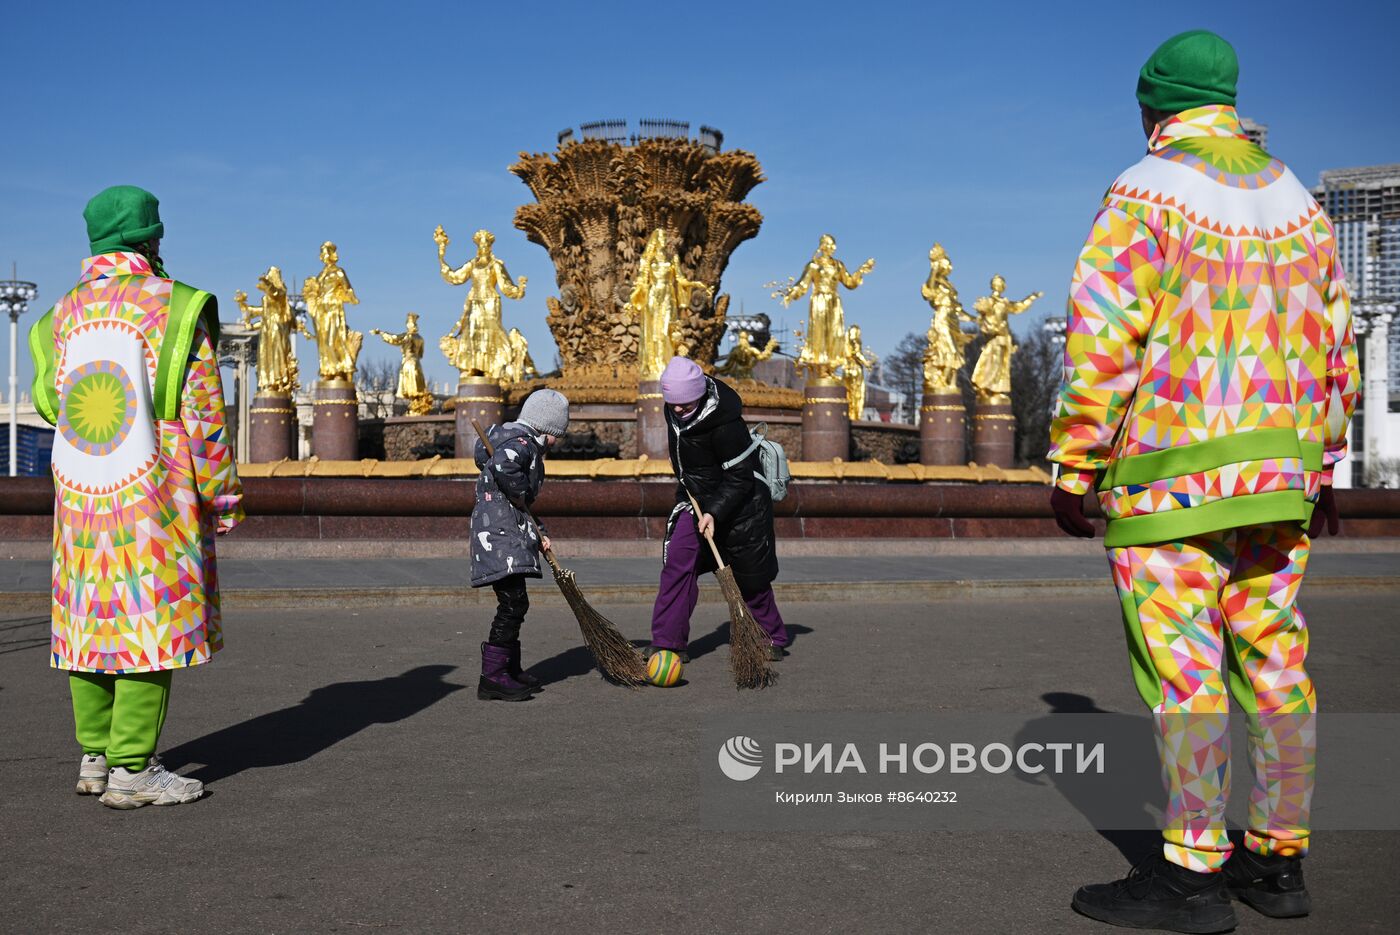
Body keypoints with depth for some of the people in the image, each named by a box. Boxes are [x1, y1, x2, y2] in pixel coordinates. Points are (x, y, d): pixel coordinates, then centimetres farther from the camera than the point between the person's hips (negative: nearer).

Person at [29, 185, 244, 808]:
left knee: (92, 620, 12)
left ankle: (95, 757, 21)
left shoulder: (62, 314, 11)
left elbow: (48, 402, 17)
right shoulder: (175, 307, -7)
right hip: (157, 500, -6)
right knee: (152, 619, -2)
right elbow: (202, 410, -9)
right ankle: (131, 768, -1)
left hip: (78, 500, 6)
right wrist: (222, 495, -4)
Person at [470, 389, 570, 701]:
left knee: (515, 604, 16)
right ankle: (492, 678, -11)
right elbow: (503, 465, -33)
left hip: (509, 532, 11)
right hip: (499, 532, -11)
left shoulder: (523, 443, 24)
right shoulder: (522, 441, -10)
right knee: (513, 602, -13)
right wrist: (521, 499, -17)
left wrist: (534, 533, 18)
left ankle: (510, 669, 26)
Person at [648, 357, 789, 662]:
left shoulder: (724, 423, -31)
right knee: (677, 562, -8)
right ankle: (668, 642, -4)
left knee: (750, 579, 6)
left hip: (739, 504, -6)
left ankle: (773, 642, 26)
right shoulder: (674, 411, -7)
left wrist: (714, 512, -32)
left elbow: (740, 476, -26)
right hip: (696, 498, 7)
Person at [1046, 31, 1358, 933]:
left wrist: (1074, 470, -8)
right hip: (1278, 481, 7)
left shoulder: (1144, 197, -7)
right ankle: (1279, 859, 20)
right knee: (1273, 658, 11)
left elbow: (1102, 345, -15)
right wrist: (1323, 469, 22)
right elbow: (1336, 348, 15)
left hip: (1170, 477, -7)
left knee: (1183, 669, -3)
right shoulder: (1298, 200, 13)